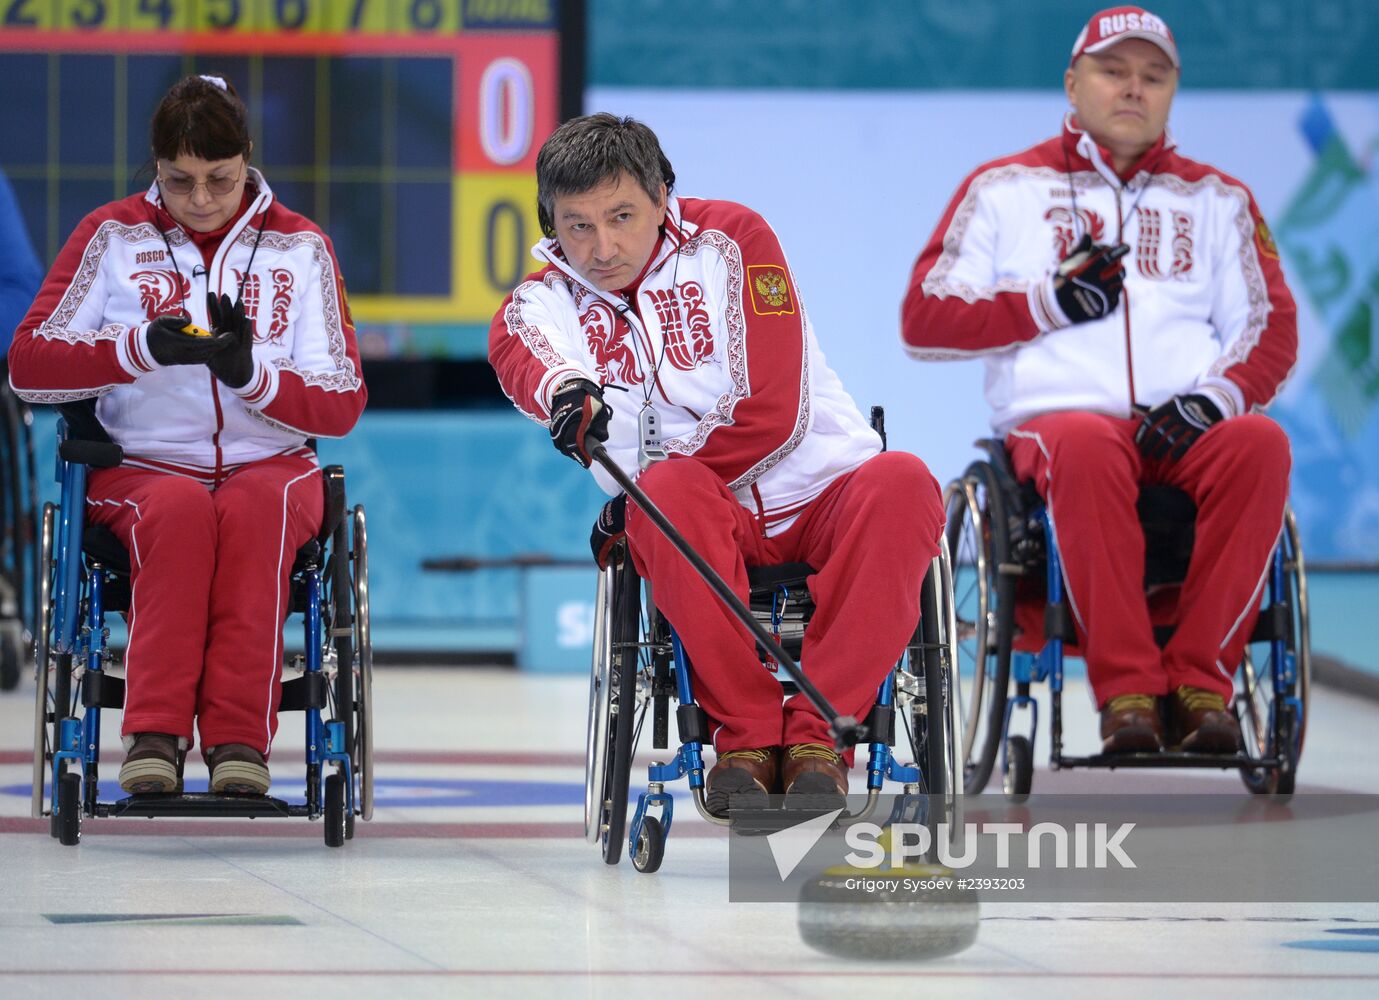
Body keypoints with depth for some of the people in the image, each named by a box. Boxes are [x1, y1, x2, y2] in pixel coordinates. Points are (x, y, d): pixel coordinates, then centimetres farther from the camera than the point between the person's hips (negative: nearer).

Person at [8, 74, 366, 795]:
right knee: (179, 508, -36)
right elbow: (29, 365, -4)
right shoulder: (113, 236, 6)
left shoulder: (299, 247, 8)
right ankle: (155, 733, -39)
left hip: (270, 467, 1)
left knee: (253, 510, -35)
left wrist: (251, 372, -18)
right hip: (140, 468, -1)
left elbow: (341, 406, 2)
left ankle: (239, 737, -39)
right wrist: (142, 348, -20)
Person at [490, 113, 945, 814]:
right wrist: (563, 388, -47)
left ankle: (816, 730, -32)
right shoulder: (548, 301, 6)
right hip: (702, 520, 1)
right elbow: (517, 349, -22)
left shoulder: (730, 242, -2)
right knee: (670, 489, -34)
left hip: (816, 493, -1)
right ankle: (747, 732, -29)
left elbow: (773, 414, -10)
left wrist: (633, 500, -13)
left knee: (902, 484, -33)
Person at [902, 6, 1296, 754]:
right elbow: (924, 319, 10)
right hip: (1055, 416, -2)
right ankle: (1124, 687, -40)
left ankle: (1199, 680, -34)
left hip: (1186, 432, 2)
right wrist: (1048, 304, -4)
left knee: (1259, 444, -33)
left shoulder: (1216, 200, 24)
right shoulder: (1004, 189, 17)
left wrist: (1218, 395, -7)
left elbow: (1270, 327, 15)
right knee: (1087, 448, -40)